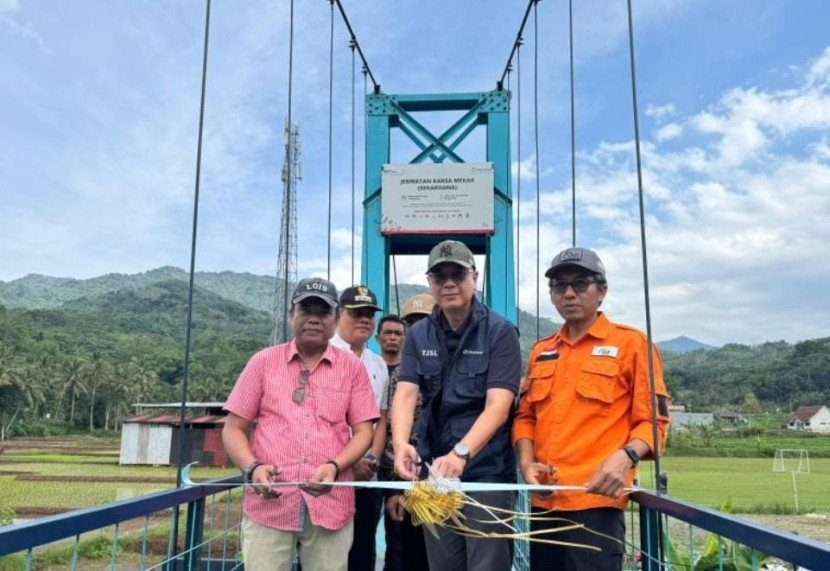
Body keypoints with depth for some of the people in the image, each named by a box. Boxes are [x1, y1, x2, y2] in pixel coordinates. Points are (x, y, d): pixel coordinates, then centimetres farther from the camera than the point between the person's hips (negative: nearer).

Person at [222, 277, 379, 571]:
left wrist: (335, 466, -13)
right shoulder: (264, 362, 7)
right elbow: (233, 428, 7)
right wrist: (252, 468, -11)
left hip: (330, 505, 1)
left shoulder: (352, 367, 7)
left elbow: (363, 431, 4)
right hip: (269, 503, 0)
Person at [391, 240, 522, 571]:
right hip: (434, 470, 4)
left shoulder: (500, 332, -8)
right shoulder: (418, 335, 5)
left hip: (488, 472, -4)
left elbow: (497, 406, -17)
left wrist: (460, 453, -31)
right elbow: (405, 394, -6)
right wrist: (400, 443, -25)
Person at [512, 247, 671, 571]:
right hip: (544, 499, 6)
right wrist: (526, 461, 2)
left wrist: (625, 457, -20)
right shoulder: (541, 351, 17)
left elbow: (652, 419, -3)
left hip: (596, 498, -5)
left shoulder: (631, 343, 1)